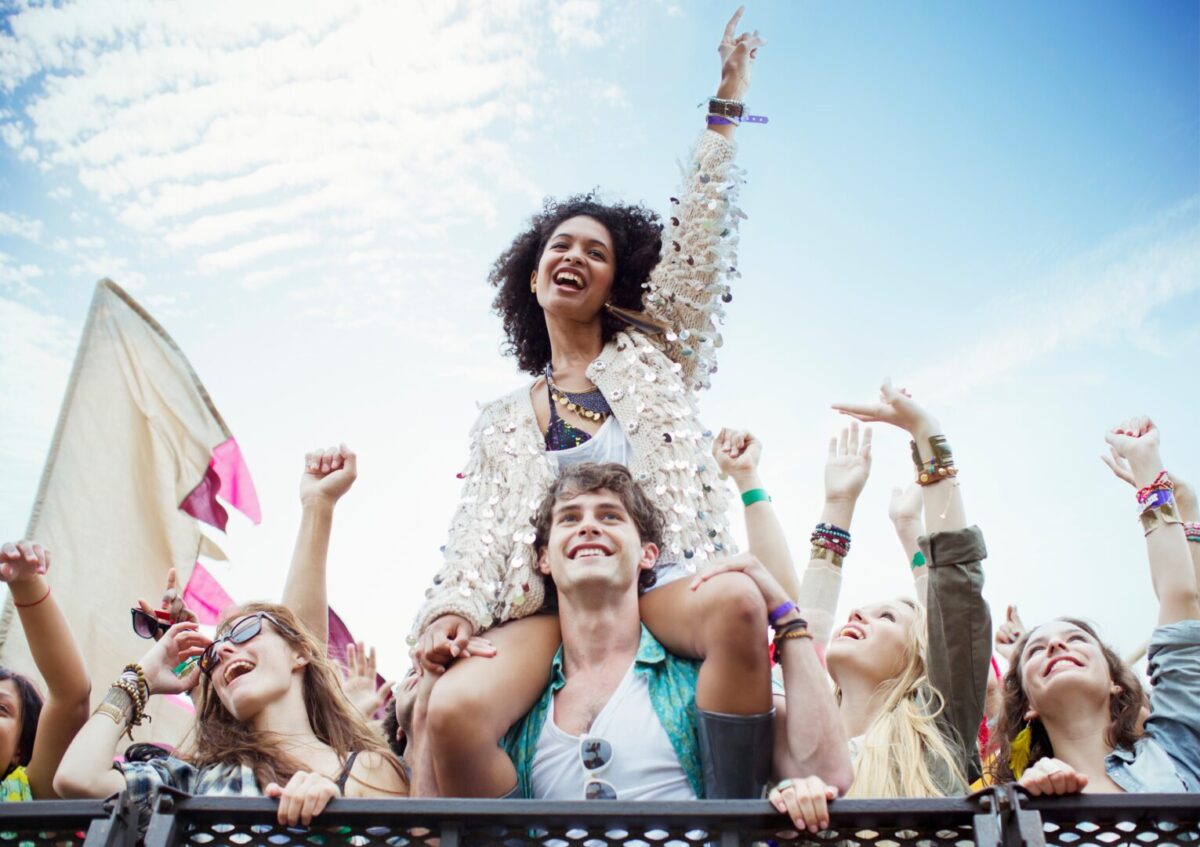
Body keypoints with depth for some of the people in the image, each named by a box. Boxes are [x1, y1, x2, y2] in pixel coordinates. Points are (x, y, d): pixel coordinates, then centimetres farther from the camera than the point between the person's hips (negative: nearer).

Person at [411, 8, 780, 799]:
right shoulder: (503, 420, 22)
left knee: (738, 601, -37)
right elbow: (481, 524, 11)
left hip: (663, 575, 0)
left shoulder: (650, 357, 19)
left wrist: (728, 99, 11)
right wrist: (452, 608, -9)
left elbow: (698, 239, 13)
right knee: (454, 711, -31)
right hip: (551, 595, 1)